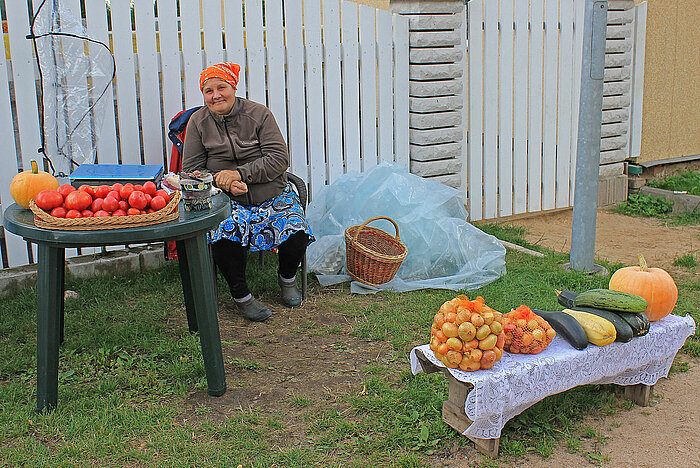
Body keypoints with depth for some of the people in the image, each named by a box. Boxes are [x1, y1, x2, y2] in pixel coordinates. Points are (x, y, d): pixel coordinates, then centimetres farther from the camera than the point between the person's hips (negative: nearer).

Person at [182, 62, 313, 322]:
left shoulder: (258, 113, 0)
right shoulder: (198, 121, 5)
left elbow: (279, 159, -8)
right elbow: (191, 170, 4)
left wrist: (239, 174, -20)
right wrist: (223, 183, -15)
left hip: (274, 196, 0)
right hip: (227, 201, 0)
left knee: (296, 236, -23)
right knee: (224, 238, -32)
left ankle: (287, 277, 13)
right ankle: (241, 295, -4)